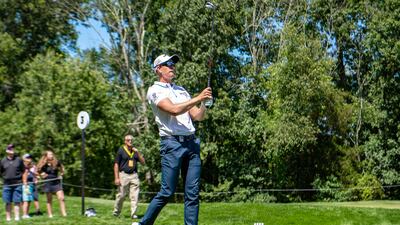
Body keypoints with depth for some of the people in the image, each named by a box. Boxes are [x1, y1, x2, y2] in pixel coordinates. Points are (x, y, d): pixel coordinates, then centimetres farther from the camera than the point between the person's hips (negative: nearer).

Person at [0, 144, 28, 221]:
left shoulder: (19, 160, 5)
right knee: (8, 202, 5)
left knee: (17, 201, 0)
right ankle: (8, 217, 13)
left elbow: (24, 172, 9)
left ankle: (17, 217, 4)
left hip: (18, 184, 0)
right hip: (7, 184, 0)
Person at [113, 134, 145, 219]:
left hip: (134, 175, 4)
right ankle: (116, 212, 18)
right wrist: (116, 178, -10)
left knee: (135, 195, -3)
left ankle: (133, 213, 0)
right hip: (124, 175, -4)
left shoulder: (135, 151, 14)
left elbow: (143, 162, 11)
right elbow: (116, 164, -3)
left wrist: (138, 152, -2)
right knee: (121, 195, 0)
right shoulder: (121, 150, 1)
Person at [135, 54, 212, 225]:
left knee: (193, 194, 1)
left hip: (192, 143, 6)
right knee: (167, 192, -6)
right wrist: (197, 98, -13)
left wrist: (204, 103, -2)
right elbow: (174, 110, -15)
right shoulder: (155, 90, 1)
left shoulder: (181, 90, 22)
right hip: (172, 143, -6)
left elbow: (197, 116, 16)